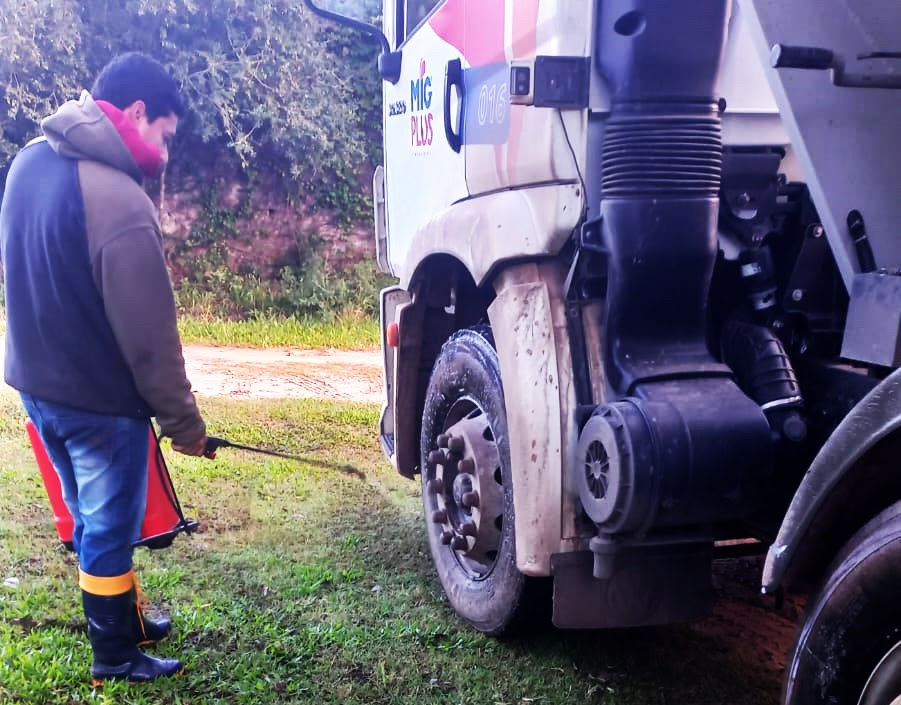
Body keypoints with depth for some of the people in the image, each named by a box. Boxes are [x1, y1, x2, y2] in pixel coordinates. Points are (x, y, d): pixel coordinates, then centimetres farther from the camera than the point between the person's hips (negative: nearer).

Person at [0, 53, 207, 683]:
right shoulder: (121, 203, -28)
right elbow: (149, 336, -23)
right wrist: (183, 420, -11)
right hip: (98, 400, -8)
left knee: (90, 517, 23)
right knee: (110, 528, 10)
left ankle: (119, 619, 41)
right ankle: (115, 656, 27)